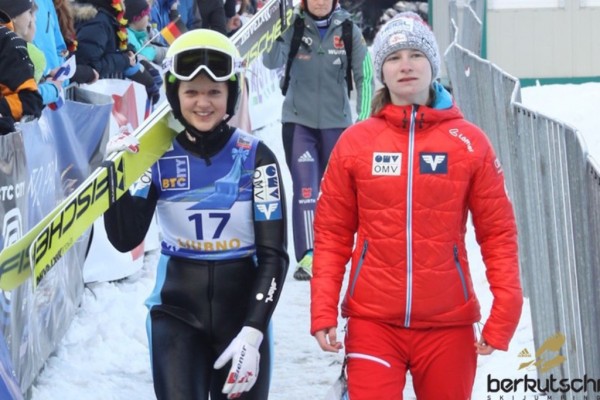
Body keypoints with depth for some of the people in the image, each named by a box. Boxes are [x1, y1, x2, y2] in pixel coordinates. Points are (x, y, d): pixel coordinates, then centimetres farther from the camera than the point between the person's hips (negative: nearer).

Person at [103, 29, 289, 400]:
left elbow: (274, 254, -8)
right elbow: (126, 241, -4)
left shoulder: (255, 158, -6)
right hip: (176, 312, 0)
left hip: (243, 311, 0)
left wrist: (253, 332, -17)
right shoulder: (158, 157, -2)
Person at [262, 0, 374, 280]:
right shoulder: (294, 27, -5)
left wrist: (363, 119, -6)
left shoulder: (348, 31, -4)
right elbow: (272, 62, -17)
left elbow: (364, 77, -1)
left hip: (336, 123, 1)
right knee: (305, 189, -11)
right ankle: (307, 257, -13)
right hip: (298, 121, -1)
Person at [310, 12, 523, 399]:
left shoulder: (469, 142, 1)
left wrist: (504, 314, -7)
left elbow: (498, 232, 1)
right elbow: (332, 234, 4)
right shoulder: (356, 142, 2)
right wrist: (323, 313, -5)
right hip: (373, 321, 0)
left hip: (448, 323, 1)